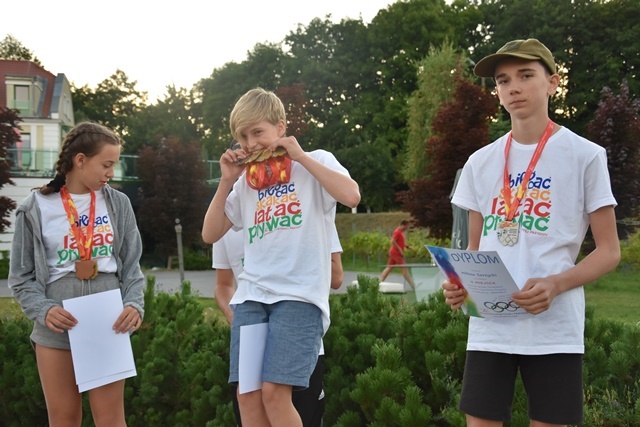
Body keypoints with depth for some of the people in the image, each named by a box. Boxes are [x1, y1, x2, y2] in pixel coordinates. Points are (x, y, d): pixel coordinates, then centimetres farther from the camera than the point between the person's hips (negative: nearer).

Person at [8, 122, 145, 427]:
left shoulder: (118, 204, 6)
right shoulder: (36, 209, 0)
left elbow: (132, 266, 8)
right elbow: (20, 277, 2)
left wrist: (134, 304, -10)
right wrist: (43, 310, -15)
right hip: (56, 330, -1)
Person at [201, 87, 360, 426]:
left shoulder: (315, 163, 5)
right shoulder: (246, 182, 18)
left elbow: (351, 196, -15)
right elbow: (210, 234, 14)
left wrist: (301, 156, -9)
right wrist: (227, 181, 6)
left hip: (299, 295, -5)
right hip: (251, 296, 5)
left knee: (274, 392, -15)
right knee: (248, 395, -2)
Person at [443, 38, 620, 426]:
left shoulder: (585, 156, -1)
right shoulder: (481, 162, 11)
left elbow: (609, 251, -2)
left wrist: (555, 285, -19)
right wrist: (459, 283, -5)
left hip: (555, 329, -3)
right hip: (488, 326, 3)